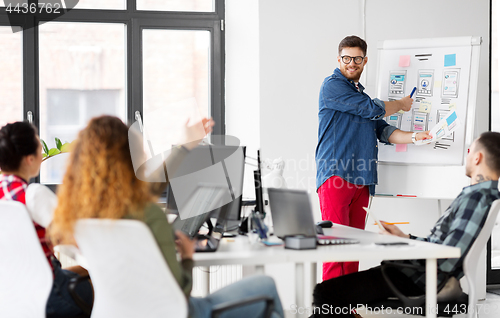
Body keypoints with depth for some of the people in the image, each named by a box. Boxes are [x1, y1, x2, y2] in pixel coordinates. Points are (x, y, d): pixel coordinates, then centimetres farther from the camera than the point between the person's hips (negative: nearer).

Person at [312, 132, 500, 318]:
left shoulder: (476, 199, -20)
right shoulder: (484, 194, 14)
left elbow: (446, 262, -25)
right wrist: (405, 238, 17)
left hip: (416, 280, -11)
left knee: (326, 292, -16)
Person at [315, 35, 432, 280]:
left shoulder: (361, 95, 25)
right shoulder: (333, 85, -2)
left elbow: (382, 130, 18)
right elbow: (372, 109, -7)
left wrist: (414, 137, 1)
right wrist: (401, 104, 11)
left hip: (361, 178, 8)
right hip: (335, 175, -8)